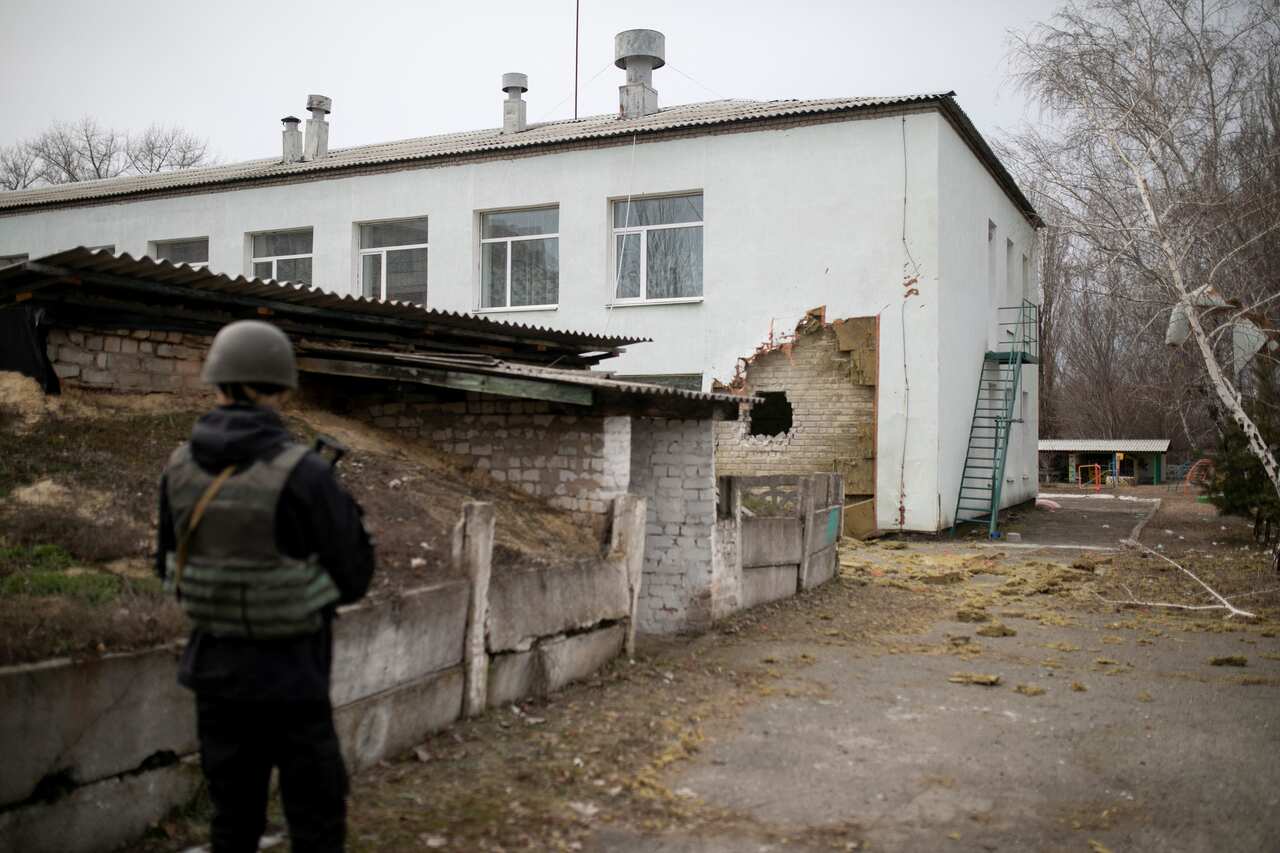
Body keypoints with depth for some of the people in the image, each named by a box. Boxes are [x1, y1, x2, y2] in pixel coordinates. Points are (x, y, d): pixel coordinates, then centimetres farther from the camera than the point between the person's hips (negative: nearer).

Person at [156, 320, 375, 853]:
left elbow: (170, 568, 9)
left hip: (215, 669, 5)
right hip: (290, 678, -5)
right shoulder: (304, 474, -20)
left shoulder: (180, 469, -4)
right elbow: (353, 579, -11)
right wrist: (345, 512, 5)